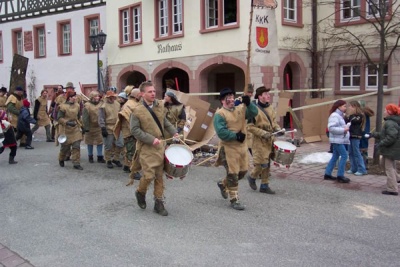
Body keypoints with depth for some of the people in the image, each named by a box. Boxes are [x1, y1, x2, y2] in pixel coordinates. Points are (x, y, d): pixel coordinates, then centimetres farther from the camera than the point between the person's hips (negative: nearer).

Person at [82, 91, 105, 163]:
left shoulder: (100, 104, 3)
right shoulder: (87, 105, -10)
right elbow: (85, 118, -13)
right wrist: (86, 127, -17)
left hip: (99, 127, 3)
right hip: (91, 127, -3)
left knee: (100, 141, 5)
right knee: (90, 142, 10)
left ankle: (100, 157, 14)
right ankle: (90, 157, 23)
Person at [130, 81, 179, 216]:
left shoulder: (160, 106, 5)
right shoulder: (137, 110, -12)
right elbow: (134, 130, -14)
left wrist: (174, 132, 5)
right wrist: (151, 140, -20)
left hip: (160, 145, 5)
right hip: (146, 148, -5)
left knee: (160, 175, 8)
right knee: (149, 175, -9)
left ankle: (159, 202, 19)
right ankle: (140, 192, 22)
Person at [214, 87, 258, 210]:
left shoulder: (241, 109, 9)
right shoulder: (219, 114, -11)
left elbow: (254, 113, -6)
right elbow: (221, 132, -21)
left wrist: (248, 103, -23)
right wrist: (236, 136, -20)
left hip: (242, 146, 7)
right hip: (228, 148, -7)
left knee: (243, 171, 15)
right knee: (233, 174, -2)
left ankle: (223, 184, 38)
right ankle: (234, 200, 10)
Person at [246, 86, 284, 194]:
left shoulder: (270, 107, 9)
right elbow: (250, 127, -16)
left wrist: (278, 129, 1)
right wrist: (263, 133, -22)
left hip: (270, 140, 7)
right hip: (260, 141, -7)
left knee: (267, 164, 11)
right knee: (262, 163, -7)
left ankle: (264, 185, 21)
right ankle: (252, 177, 21)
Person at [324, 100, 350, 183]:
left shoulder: (340, 115, 17)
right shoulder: (334, 115, -15)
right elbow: (331, 128, -24)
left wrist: (345, 128, 7)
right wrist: (343, 130, -22)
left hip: (340, 140, 10)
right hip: (337, 140, -10)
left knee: (335, 157, 12)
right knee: (344, 155, -10)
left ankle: (327, 174, 18)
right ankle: (340, 176, -6)